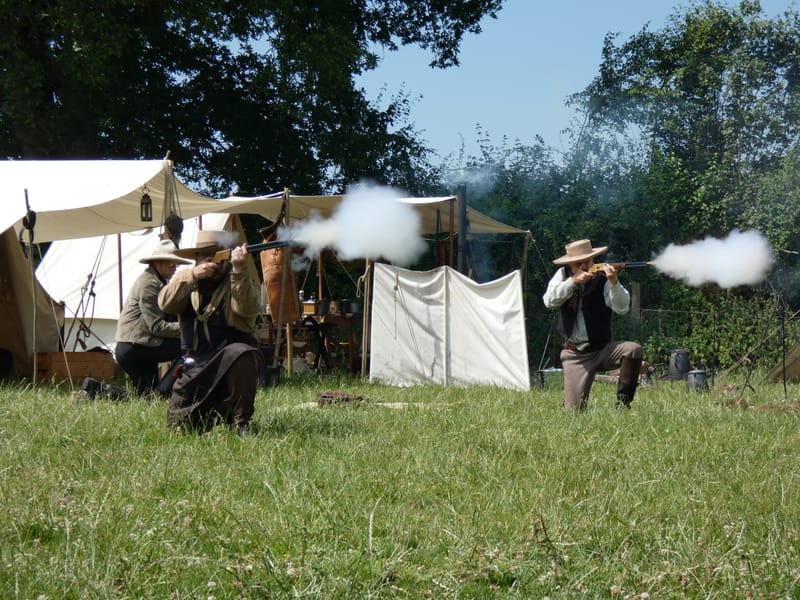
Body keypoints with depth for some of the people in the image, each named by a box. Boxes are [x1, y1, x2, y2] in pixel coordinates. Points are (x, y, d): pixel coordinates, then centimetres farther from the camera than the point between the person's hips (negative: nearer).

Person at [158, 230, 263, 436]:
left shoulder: (239, 281, -1)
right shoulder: (184, 278, 9)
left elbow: (248, 309, -23)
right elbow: (165, 304, -9)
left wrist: (238, 270, -33)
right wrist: (193, 276, -21)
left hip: (232, 362, -4)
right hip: (196, 367, 4)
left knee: (241, 355, -38)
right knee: (178, 423, -4)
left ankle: (241, 423, -21)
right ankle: (218, 409, 27)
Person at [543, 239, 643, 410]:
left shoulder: (603, 279, -9)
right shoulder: (563, 275, 0)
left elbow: (622, 308, -22)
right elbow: (549, 301, -14)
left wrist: (614, 282, -38)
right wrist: (573, 281, -25)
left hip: (602, 349, 0)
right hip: (575, 355, 0)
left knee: (633, 349, -29)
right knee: (574, 409, -7)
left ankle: (623, 402, -17)